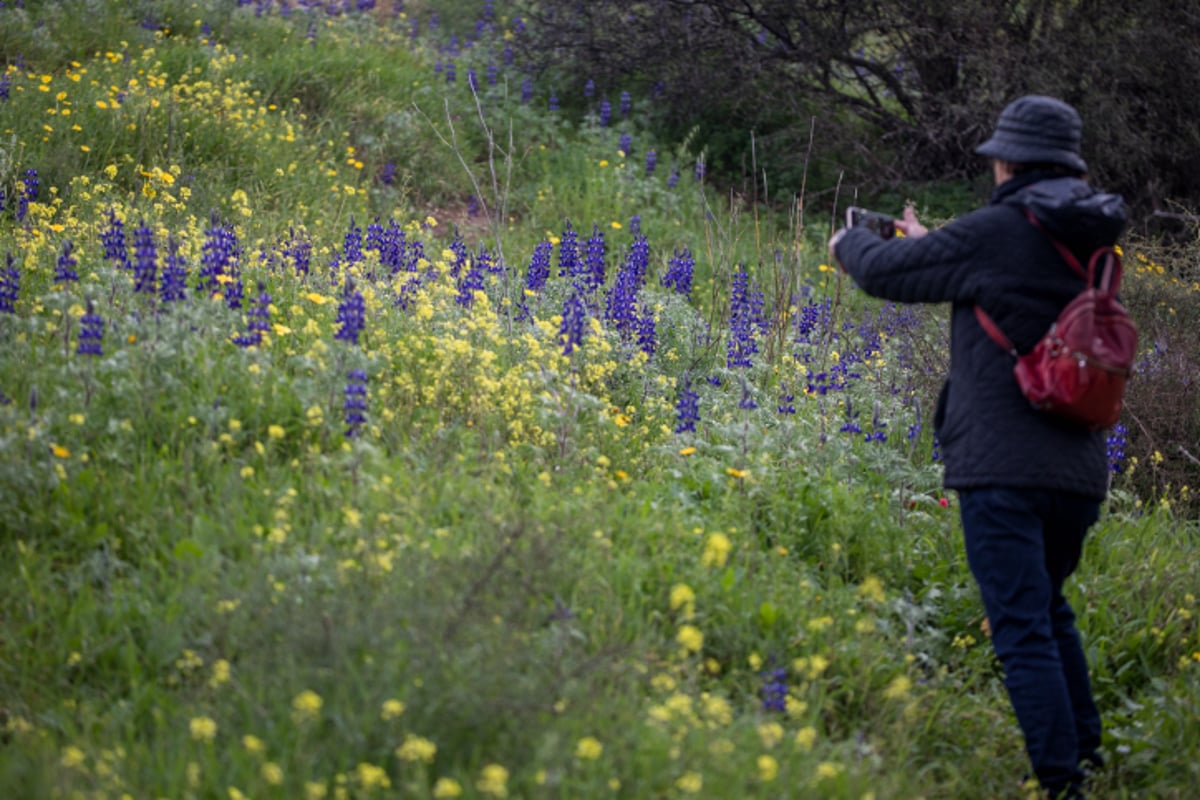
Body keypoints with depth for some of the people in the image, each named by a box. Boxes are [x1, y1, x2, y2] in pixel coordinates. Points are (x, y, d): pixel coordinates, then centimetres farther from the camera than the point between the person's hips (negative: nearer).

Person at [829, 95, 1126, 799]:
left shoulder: (993, 233, -10)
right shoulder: (1092, 242, 11)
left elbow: (886, 272, 0)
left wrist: (847, 242, 23)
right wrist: (931, 242, 38)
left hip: (1003, 466, -7)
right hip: (1079, 469, 7)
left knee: (1024, 629, -6)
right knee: (1048, 608, 26)